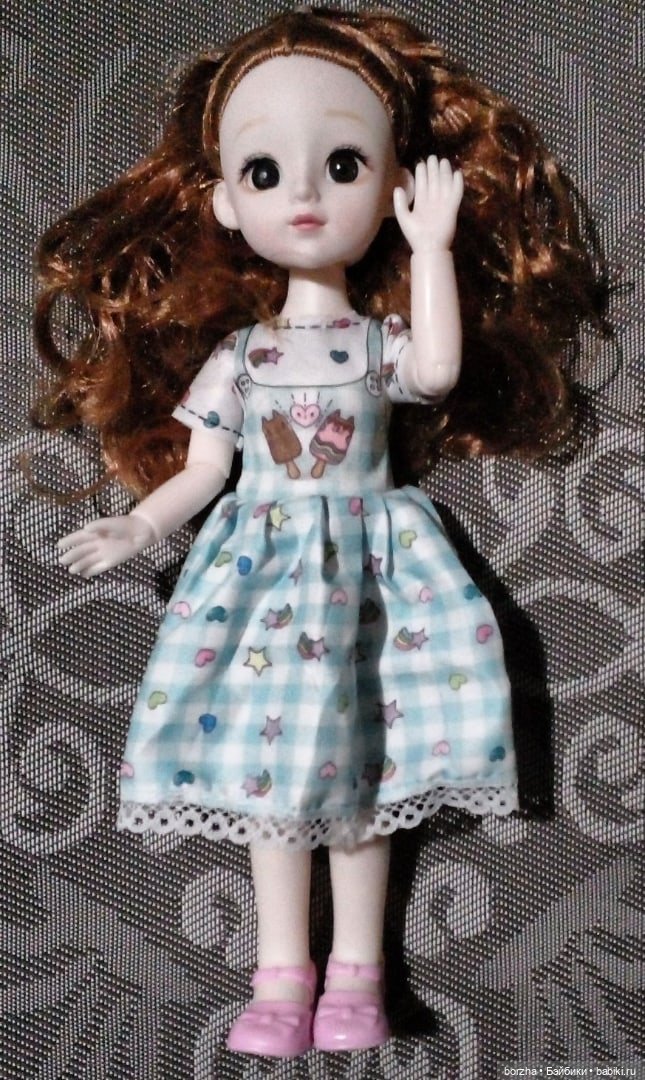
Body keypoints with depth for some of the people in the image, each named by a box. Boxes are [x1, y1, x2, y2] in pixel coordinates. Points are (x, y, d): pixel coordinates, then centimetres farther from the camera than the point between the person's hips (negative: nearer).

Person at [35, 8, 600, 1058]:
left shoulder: (382, 340, 2)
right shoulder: (233, 354, 5)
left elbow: (441, 370, -21)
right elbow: (200, 471, 7)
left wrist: (432, 247, -17)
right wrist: (134, 530, -8)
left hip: (371, 565, -1)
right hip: (264, 567, 1)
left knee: (360, 769, 0)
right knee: (270, 761, 1)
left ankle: (356, 971, 10)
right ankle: (282, 975, 9)